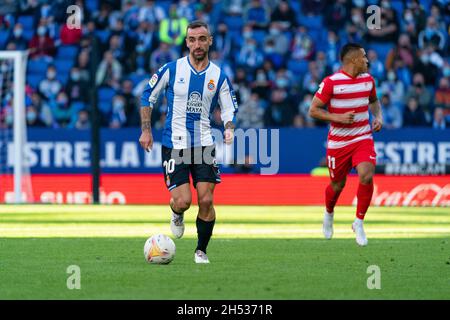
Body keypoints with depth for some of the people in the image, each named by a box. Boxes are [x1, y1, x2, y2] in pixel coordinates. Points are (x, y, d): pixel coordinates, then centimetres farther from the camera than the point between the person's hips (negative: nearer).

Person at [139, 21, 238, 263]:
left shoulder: (218, 76, 2)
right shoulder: (172, 69, -3)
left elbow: (229, 109, 9)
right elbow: (148, 96, 7)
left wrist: (229, 128, -13)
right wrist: (146, 130, 1)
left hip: (204, 144, 2)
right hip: (174, 145, -2)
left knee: (206, 200, -7)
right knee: (182, 201, -11)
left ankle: (201, 251, 12)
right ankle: (177, 216, 27)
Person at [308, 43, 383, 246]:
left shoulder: (368, 79, 5)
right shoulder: (331, 83, -12)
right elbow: (313, 110, -10)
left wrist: (378, 116, 5)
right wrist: (338, 118, -21)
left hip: (363, 139, 3)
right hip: (338, 142, -3)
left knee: (366, 176, -21)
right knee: (338, 184, 10)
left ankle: (359, 222, -4)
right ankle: (329, 214, 45)